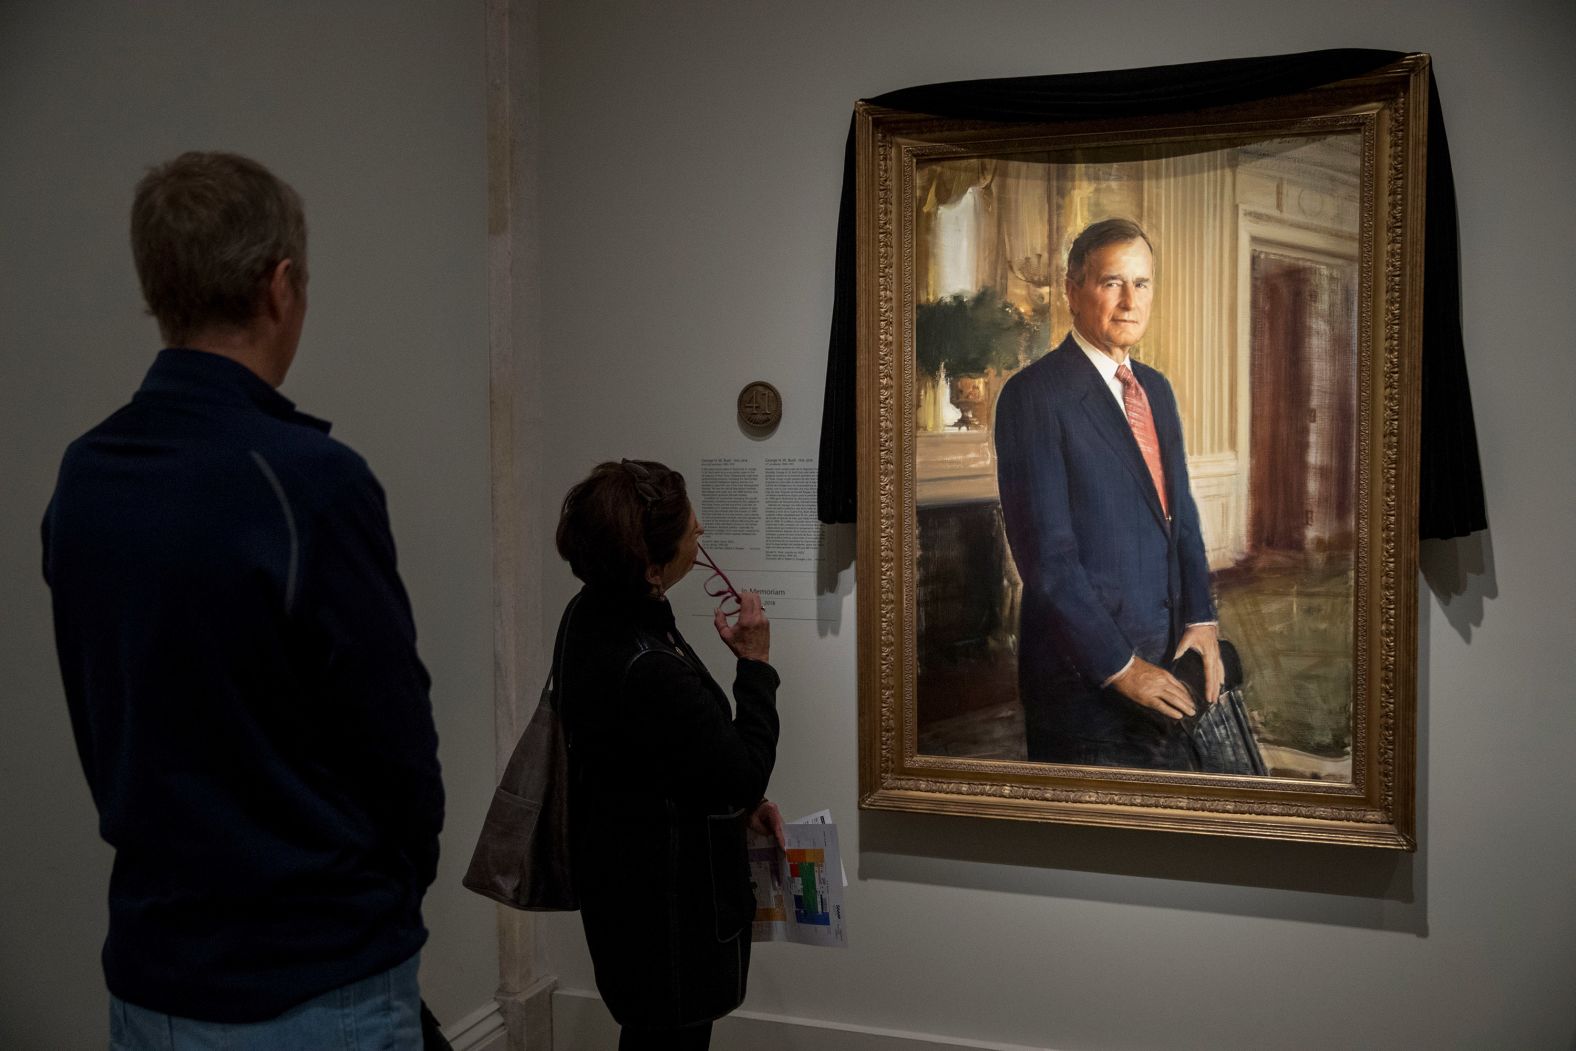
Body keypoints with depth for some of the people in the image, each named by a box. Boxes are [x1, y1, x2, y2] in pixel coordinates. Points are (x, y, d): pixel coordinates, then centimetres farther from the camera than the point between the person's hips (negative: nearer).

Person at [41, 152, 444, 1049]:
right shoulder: (308, 480, -23)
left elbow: (103, 722, 7)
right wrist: (391, 888, 4)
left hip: (149, 970, 6)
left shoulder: (82, 478, -1)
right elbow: (393, 732, -16)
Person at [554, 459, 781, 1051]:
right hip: (670, 902, -9)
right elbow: (742, 776, -22)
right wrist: (755, 666, -14)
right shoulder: (652, 672, -34)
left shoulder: (592, 615, -3)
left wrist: (740, 801, 6)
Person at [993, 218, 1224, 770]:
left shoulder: (1155, 388, 13)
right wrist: (1119, 666, -16)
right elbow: (1045, 554, -18)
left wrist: (1200, 619, 2)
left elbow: (1181, 514, 16)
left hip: (1165, 667, 7)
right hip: (1086, 678, -7)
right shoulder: (1034, 395, -13)